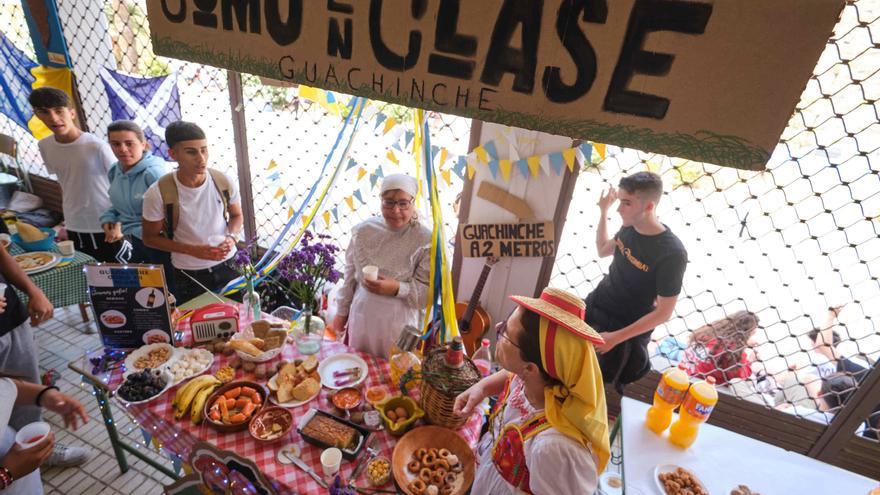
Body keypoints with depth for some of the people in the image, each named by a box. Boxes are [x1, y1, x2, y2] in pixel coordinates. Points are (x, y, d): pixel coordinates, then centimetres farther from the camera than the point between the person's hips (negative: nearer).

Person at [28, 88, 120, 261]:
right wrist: (68, 216, 15)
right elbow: (64, 183, 13)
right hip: (74, 226, 5)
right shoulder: (44, 146, 1)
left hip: (105, 226, -5)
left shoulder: (97, 146, -16)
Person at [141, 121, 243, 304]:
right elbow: (150, 238, -6)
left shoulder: (224, 182, -11)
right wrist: (193, 250, -19)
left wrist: (231, 237, -15)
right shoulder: (158, 193, -18)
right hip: (188, 276, -2)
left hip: (228, 266, 2)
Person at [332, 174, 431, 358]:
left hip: (400, 324, -3)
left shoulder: (426, 241, -16)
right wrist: (342, 311, 11)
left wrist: (397, 288, -27)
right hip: (361, 317, 4)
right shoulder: (364, 230, -5)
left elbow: (431, 291, -14)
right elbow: (350, 275, 6)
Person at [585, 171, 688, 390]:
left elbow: (664, 312, -20)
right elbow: (603, 250, 13)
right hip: (594, 306, 6)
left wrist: (616, 337, -21)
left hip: (627, 327, -6)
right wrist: (603, 211, 3)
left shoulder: (672, 253, -27)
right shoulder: (629, 227, -8)